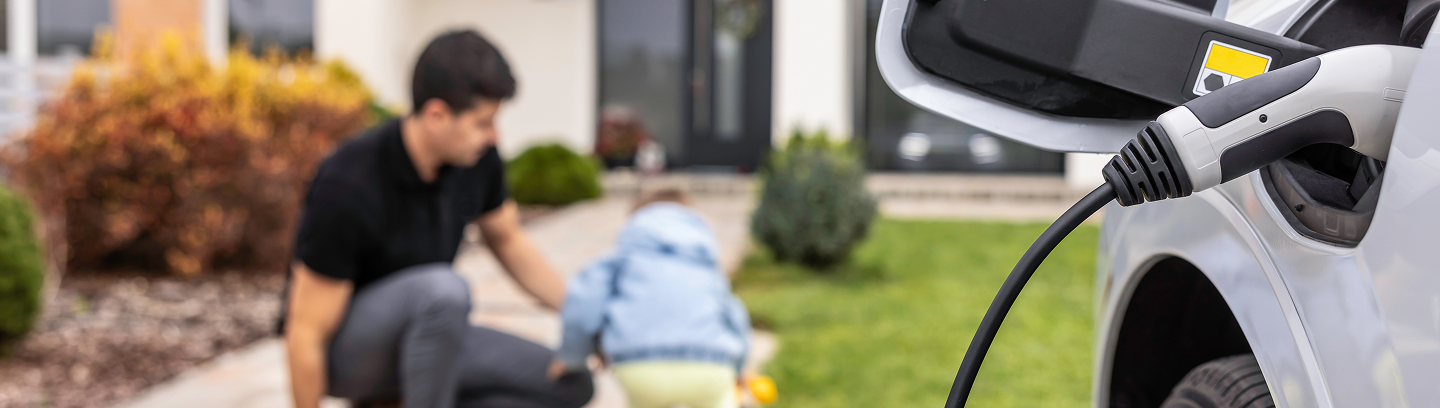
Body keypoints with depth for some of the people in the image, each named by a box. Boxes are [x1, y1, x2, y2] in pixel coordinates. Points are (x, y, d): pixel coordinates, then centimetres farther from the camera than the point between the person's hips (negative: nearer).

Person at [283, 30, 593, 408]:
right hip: (340, 347, -7)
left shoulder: (477, 156, -11)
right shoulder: (347, 186, -31)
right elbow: (305, 333, -23)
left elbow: (508, 241, 9)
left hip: (413, 335, 7)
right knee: (444, 291, -39)